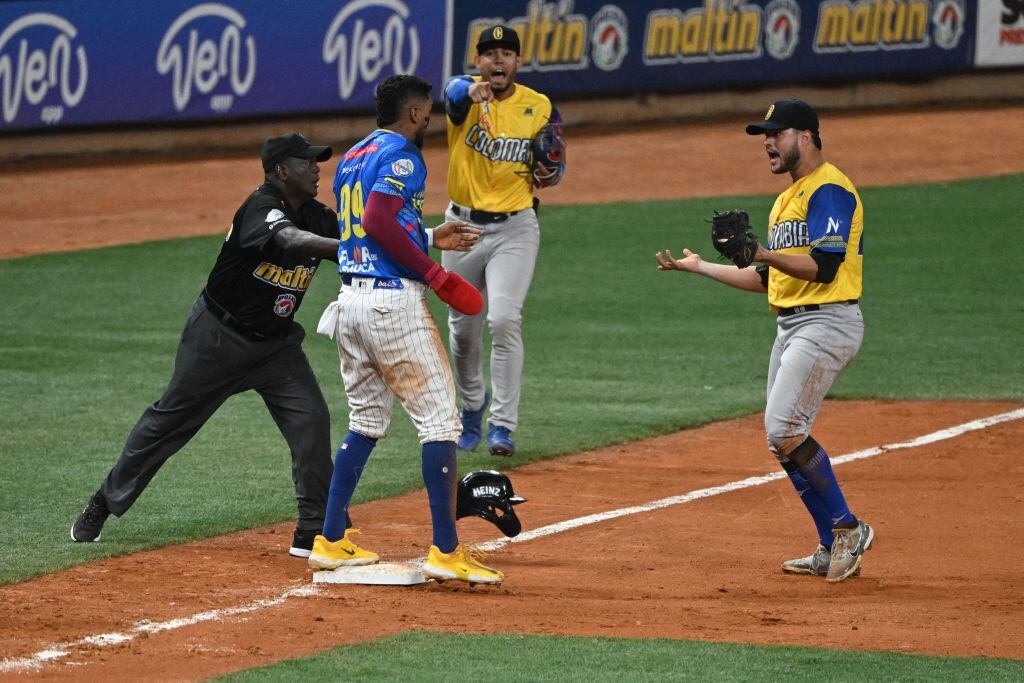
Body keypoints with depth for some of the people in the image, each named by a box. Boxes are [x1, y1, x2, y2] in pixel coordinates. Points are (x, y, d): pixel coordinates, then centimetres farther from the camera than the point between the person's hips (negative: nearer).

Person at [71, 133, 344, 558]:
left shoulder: (317, 217, 0)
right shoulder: (262, 207, -24)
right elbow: (289, 239, -44)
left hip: (275, 343, 6)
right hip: (219, 337, -6)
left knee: (311, 419, -11)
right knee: (171, 419, 8)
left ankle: (316, 529, -6)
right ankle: (106, 502, 25)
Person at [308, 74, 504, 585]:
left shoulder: (351, 159, 18)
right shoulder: (402, 156, -9)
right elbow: (379, 221, -23)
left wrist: (431, 238, 26)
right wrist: (434, 273, -20)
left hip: (350, 302, 9)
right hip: (394, 303, -9)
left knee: (366, 421, 18)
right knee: (439, 418, -4)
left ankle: (330, 540, 15)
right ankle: (446, 551, -8)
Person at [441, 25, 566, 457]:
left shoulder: (539, 109, -2)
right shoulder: (464, 95, -6)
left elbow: (553, 174, 8)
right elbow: (454, 91, -34)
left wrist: (549, 170, -17)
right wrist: (472, 92, -58)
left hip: (515, 229, -1)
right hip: (462, 226, 1)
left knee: (504, 320, -17)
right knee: (462, 327, 13)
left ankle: (503, 426, -14)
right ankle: (472, 403, 40)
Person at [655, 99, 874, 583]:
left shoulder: (830, 190, -10)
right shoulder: (787, 199, 22)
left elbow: (824, 267, -21)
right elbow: (769, 280, 25)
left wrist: (764, 253, -30)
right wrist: (698, 267, 26)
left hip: (826, 323, -10)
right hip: (790, 326, 10)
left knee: (784, 431, -18)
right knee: (785, 439, 7)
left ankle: (847, 528, -8)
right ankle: (832, 551, 13)